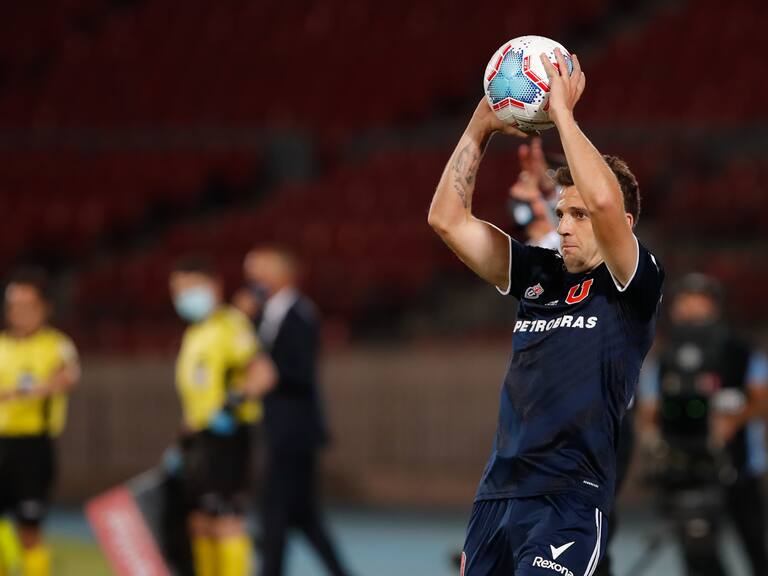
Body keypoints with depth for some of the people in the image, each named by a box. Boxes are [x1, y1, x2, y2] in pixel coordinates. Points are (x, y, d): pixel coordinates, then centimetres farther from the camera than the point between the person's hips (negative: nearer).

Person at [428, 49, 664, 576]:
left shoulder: (633, 285, -2)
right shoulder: (540, 275, 15)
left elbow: (605, 201, -21)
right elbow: (448, 220, 13)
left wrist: (562, 113, -13)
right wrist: (480, 128, 8)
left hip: (569, 499, -7)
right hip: (497, 493, 7)